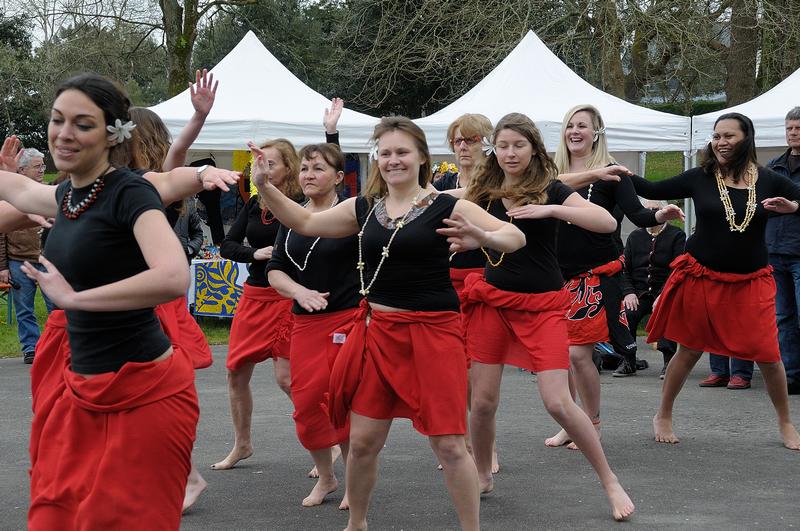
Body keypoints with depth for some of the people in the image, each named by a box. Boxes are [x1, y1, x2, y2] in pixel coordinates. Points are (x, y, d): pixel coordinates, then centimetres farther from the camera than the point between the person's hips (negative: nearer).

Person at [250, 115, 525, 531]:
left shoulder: (446, 208, -7)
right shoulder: (363, 209, 7)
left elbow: (515, 237, -13)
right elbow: (306, 224, 18)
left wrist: (483, 238, -35)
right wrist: (264, 186, 6)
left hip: (433, 333, -4)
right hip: (377, 331, 5)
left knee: (448, 444, -4)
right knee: (363, 441, 10)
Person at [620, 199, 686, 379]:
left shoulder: (677, 236, 4)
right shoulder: (635, 237, 17)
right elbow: (624, 268, 12)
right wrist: (629, 293, -6)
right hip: (639, 294, 3)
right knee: (626, 314, -27)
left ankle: (668, 362, -30)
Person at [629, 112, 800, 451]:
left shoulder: (769, 181, 0)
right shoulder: (700, 178, -1)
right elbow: (653, 191, 4)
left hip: (751, 282, 1)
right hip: (702, 279, -1)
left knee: (768, 354, -2)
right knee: (689, 350, 7)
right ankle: (663, 417, 26)